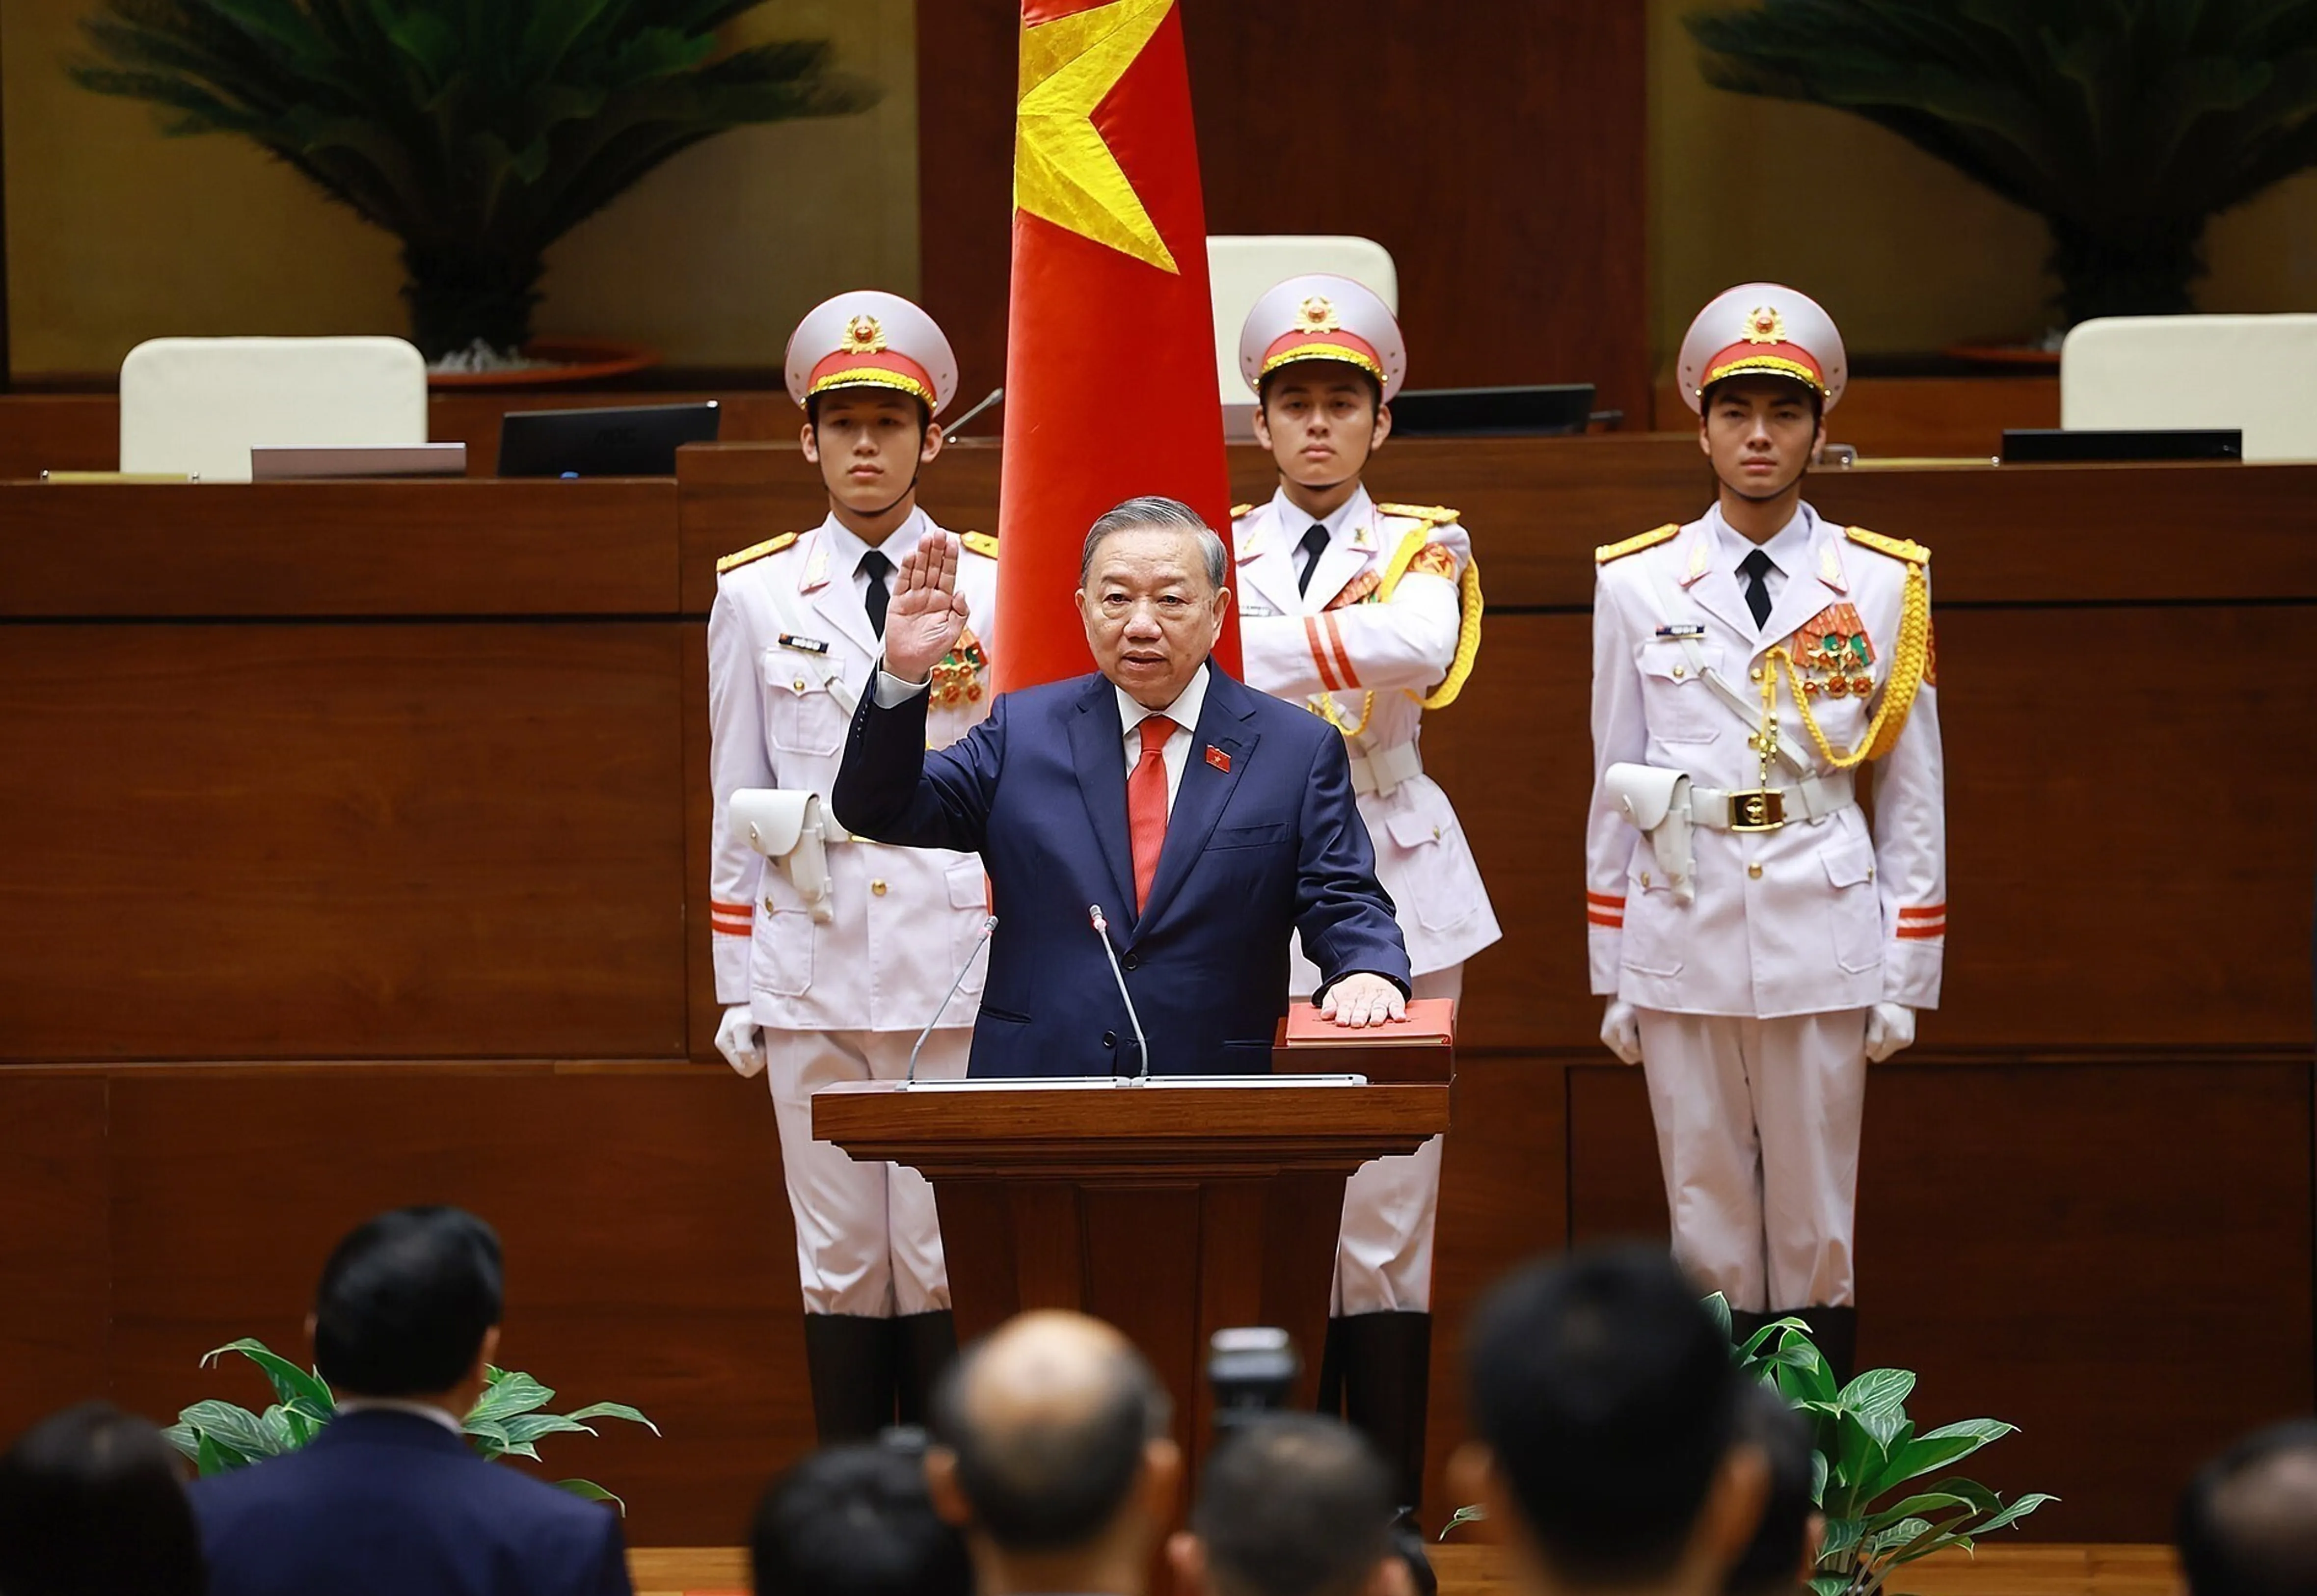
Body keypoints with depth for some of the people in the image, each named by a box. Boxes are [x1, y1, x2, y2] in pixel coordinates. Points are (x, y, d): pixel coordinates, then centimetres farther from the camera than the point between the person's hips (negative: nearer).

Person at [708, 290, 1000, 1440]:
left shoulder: (997, 588, 5)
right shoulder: (753, 596, 8)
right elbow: (735, 803, 10)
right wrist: (737, 988, 6)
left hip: (959, 967, -1)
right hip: (813, 970, 1)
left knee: (946, 1264, -3)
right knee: (839, 1265, 4)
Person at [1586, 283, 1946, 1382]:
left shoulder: (1881, 586, 4)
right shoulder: (1637, 586, 5)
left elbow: (1914, 795, 5)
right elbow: (1613, 790, 8)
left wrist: (1908, 980, 2)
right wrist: (1612, 975, 6)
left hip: (1824, 932, -1)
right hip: (1684, 928, 1)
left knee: (1816, 1224, 2)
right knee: (1706, 1219, 4)